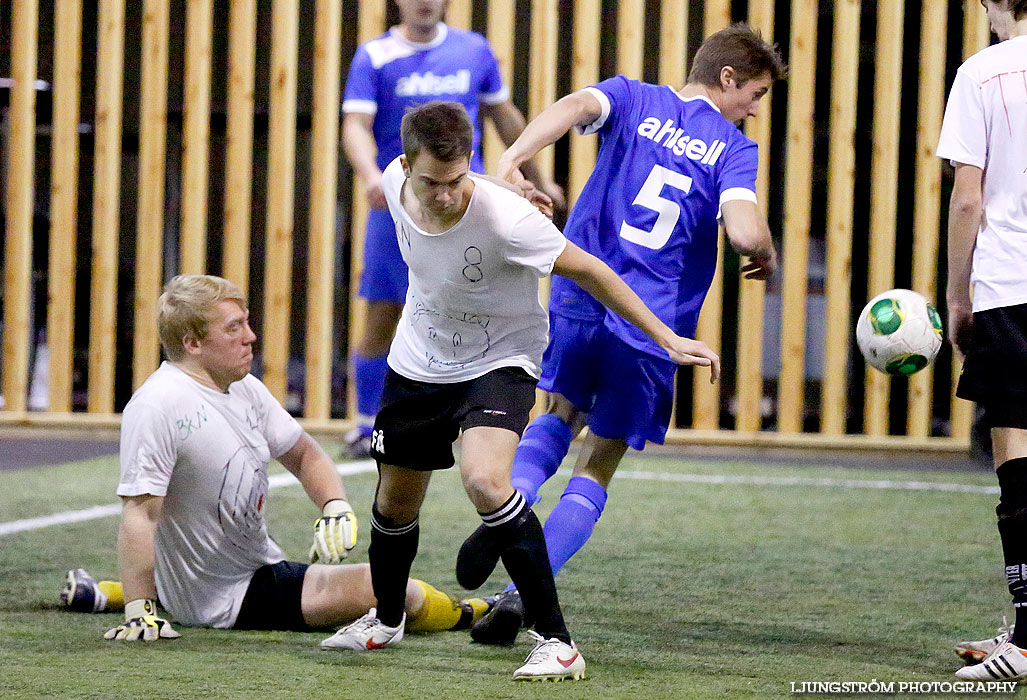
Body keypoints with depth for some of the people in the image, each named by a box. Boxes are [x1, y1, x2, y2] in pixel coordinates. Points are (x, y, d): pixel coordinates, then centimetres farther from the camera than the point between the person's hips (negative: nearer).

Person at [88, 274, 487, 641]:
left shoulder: (245, 389, 5)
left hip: (262, 570, 9)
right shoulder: (156, 406, -22)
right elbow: (140, 512, -25)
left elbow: (303, 455, 18)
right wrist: (140, 613, -29)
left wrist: (336, 505, -2)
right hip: (229, 603, -9)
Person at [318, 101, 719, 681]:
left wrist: (668, 339, -20)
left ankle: (557, 641, -23)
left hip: (500, 364, -6)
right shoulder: (396, 181, -17)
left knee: (484, 480, -31)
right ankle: (386, 620, 48)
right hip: (418, 365, 6)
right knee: (395, 503, 17)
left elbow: (587, 271, -22)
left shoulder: (504, 218, -32)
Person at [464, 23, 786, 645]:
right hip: (652, 329, -2)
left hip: (579, 298, 2)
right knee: (595, 474, 10)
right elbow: (746, 232, -15)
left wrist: (514, 157, -29)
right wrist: (768, 259, 8)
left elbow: (577, 106, -13)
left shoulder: (633, 101, 10)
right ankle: (520, 594, -7)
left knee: (562, 417, 27)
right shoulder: (733, 150, 3)